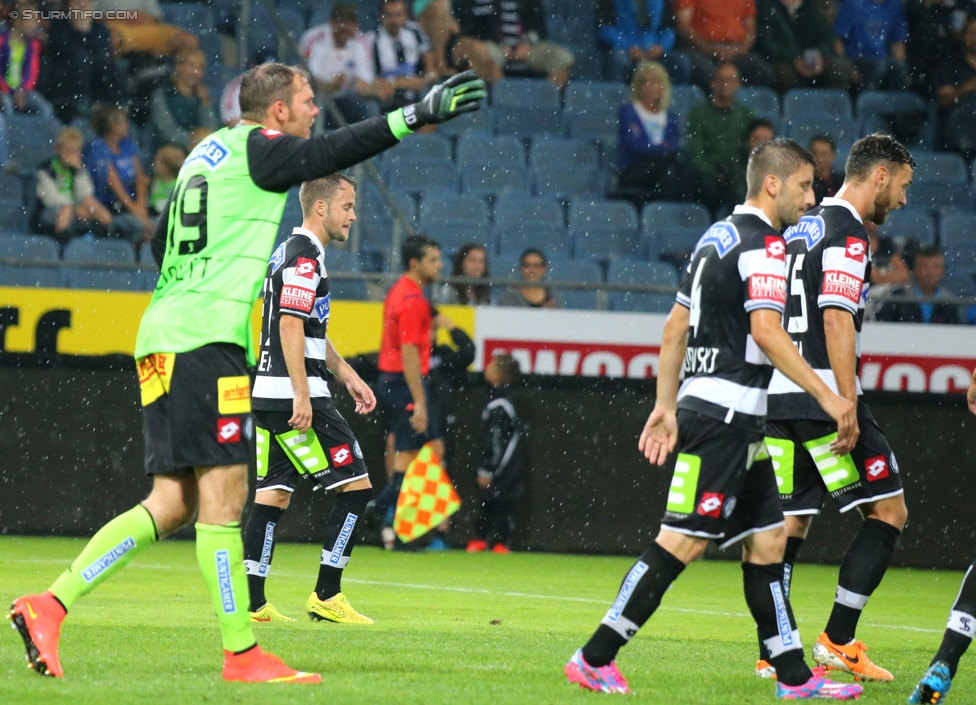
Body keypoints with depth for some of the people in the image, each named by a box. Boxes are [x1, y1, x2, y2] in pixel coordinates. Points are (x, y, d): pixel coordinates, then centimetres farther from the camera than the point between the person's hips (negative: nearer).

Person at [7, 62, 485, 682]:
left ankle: (49, 605, 0)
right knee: (224, 491, -8)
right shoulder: (260, 147, -3)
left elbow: (161, 244, 30)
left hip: (162, 338, 9)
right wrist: (416, 117, -25)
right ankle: (242, 655, -7)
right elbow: (327, 152, -20)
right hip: (208, 339, -9)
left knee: (173, 504, 7)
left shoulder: (208, 152, 23)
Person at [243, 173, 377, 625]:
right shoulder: (304, 257, -12)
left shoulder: (289, 252, 20)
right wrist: (302, 396, -23)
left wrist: (346, 375, 28)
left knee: (273, 494, 8)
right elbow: (290, 326, -20)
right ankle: (326, 596, -5)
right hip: (295, 397, -10)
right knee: (356, 485, -5)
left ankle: (252, 602, 4)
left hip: (270, 397, 10)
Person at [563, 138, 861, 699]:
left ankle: (795, 676, 14)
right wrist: (829, 397, -21)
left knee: (768, 537, 12)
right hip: (725, 414, -10)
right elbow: (766, 331, -23)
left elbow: (676, 326, 20)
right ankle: (595, 659, -11)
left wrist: (666, 406, 23)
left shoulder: (717, 236, 17)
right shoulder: (764, 244, -11)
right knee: (684, 539, -11)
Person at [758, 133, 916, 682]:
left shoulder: (801, 228, 18)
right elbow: (837, 320, -18)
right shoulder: (847, 235, -10)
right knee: (889, 512, 0)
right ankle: (838, 641, -3)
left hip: (779, 399, 9)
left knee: (790, 523, 9)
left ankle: (774, 653, 5)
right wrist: (848, 408, -20)